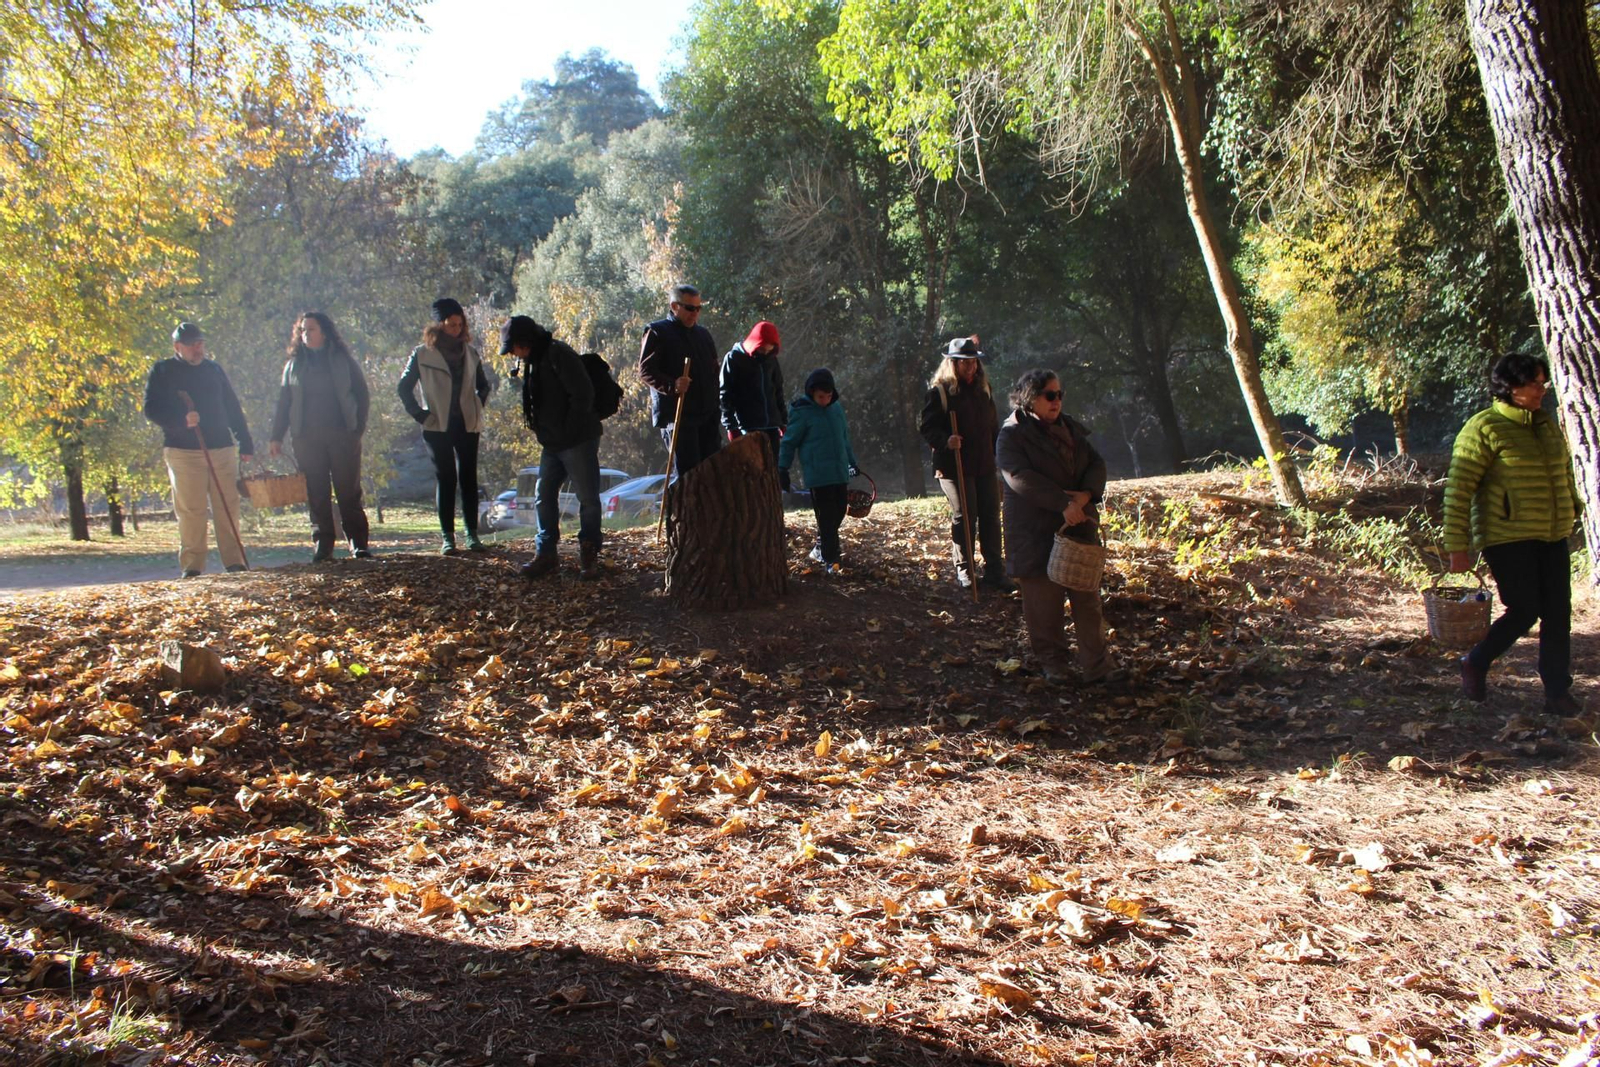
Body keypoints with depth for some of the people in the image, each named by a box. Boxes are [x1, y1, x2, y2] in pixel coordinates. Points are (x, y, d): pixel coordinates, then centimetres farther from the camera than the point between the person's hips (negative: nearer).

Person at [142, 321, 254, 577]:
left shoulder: (214, 369, 17)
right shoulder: (162, 372, 6)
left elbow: (233, 409, 19)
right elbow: (151, 409, -2)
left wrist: (245, 444, 14)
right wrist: (182, 420, -19)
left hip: (222, 450, 3)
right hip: (183, 451, -3)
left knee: (228, 508, 0)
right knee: (190, 510, -4)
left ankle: (234, 561, 3)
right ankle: (191, 566, 0)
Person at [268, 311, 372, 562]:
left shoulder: (343, 360, 6)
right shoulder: (293, 365, 12)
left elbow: (362, 395, 7)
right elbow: (283, 402, 12)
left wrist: (358, 428, -3)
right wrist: (276, 437, 6)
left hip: (342, 435, -2)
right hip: (307, 438, 2)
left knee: (349, 492, -1)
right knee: (316, 494, 2)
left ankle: (359, 544, 4)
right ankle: (322, 545, 7)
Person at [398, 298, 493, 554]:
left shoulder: (470, 352, 8)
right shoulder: (423, 354, -1)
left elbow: (483, 385, 22)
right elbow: (404, 387, 5)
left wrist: (477, 409, 9)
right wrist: (420, 415, -2)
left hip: (467, 425, 2)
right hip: (438, 427, -2)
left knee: (469, 479, 1)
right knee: (445, 480, -2)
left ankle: (472, 534, 5)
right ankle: (447, 536, 2)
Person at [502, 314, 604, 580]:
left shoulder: (559, 354, -15)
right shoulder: (534, 361, 15)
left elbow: (583, 394, -22)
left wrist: (568, 431, -17)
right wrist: (543, 433, 12)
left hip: (579, 440, -10)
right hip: (551, 444, 10)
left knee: (588, 498, -1)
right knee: (544, 497, 9)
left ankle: (589, 555, 9)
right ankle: (545, 553, 16)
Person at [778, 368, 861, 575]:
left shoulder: (836, 408, 9)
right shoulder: (802, 412, -9)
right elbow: (789, 442, -5)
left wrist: (852, 462, 25)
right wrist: (782, 469, -6)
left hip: (839, 472, 6)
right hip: (818, 474, -6)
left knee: (838, 512, 11)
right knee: (826, 517, -6)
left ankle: (821, 548, 28)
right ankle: (831, 560, -2)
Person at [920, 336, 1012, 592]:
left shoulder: (982, 388, 13)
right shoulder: (939, 391, -8)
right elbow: (926, 427, -11)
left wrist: (999, 454, 18)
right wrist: (946, 441, -28)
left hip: (985, 465, 6)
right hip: (954, 466, -6)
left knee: (991, 516, 6)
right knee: (964, 517, -2)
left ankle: (994, 571, 13)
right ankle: (963, 570, 12)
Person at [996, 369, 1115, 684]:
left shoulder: (1069, 429, 14)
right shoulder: (1012, 435, -7)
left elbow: (1096, 464, 8)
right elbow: (1021, 477, -21)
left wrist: (1085, 495, -13)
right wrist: (1063, 503, -27)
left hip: (1079, 526, 5)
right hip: (1035, 534, -5)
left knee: (1087, 599, 4)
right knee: (1043, 603, 2)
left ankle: (1096, 667, 9)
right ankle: (1052, 663, 16)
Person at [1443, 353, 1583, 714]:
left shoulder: (1549, 427, 11)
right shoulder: (1484, 429, -10)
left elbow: (1565, 476, 25)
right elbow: (1458, 490, -13)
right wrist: (1457, 546, -15)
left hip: (1552, 537, 7)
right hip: (1508, 538, -6)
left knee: (1558, 614, 4)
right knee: (1525, 612, -5)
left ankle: (1558, 693, 13)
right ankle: (1474, 665, 18)